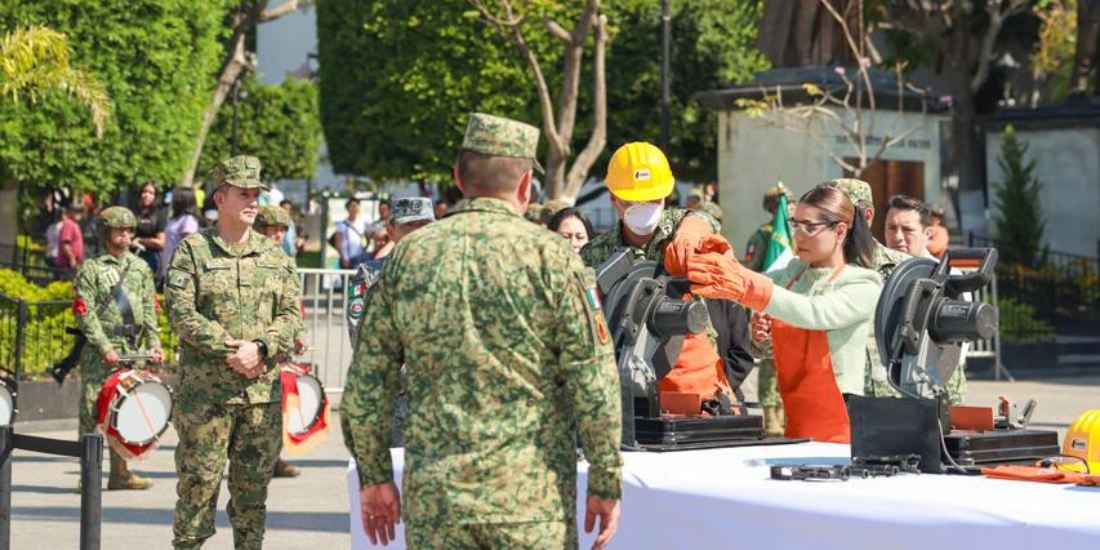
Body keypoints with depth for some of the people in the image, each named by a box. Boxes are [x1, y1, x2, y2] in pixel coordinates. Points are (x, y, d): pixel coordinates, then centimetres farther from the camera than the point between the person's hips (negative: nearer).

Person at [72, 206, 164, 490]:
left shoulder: (141, 267, 15)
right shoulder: (90, 269, 0)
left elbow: (149, 309, 13)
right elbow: (84, 313, -7)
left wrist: (154, 344, 1)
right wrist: (105, 348, -14)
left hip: (133, 350, 4)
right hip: (98, 352, -4)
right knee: (92, 411, -6)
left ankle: (120, 472, 13)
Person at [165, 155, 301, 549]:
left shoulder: (274, 256, 11)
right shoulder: (193, 250, -1)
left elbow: (291, 313, 6)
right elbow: (181, 313, -9)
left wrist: (260, 349, -12)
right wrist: (230, 350, -15)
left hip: (263, 389, 4)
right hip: (205, 389, -4)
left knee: (254, 483, 9)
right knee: (199, 479, -1)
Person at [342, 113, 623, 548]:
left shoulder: (407, 255, 4)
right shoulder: (550, 257, -6)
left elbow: (367, 381, 7)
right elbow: (594, 384, -8)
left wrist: (374, 476, 16)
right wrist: (606, 483, 1)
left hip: (432, 498, 3)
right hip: (532, 497, -3)